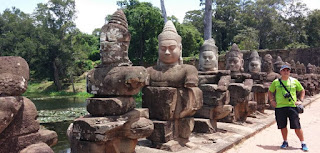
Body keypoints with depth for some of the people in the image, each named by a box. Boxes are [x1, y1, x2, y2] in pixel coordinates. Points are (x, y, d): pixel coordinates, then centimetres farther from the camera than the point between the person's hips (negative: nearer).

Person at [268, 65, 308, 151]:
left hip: (292, 106, -1)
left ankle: (303, 143, 12)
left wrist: (300, 100, 4)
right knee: (283, 126, 8)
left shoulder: (294, 81, 7)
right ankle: (285, 142, 26)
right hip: (279, 107, 1)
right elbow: (270, 92, 17)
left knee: (297, 126, -2)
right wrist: (272, 101, 3)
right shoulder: (276, 82, 6)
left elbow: (302, 90, 17)